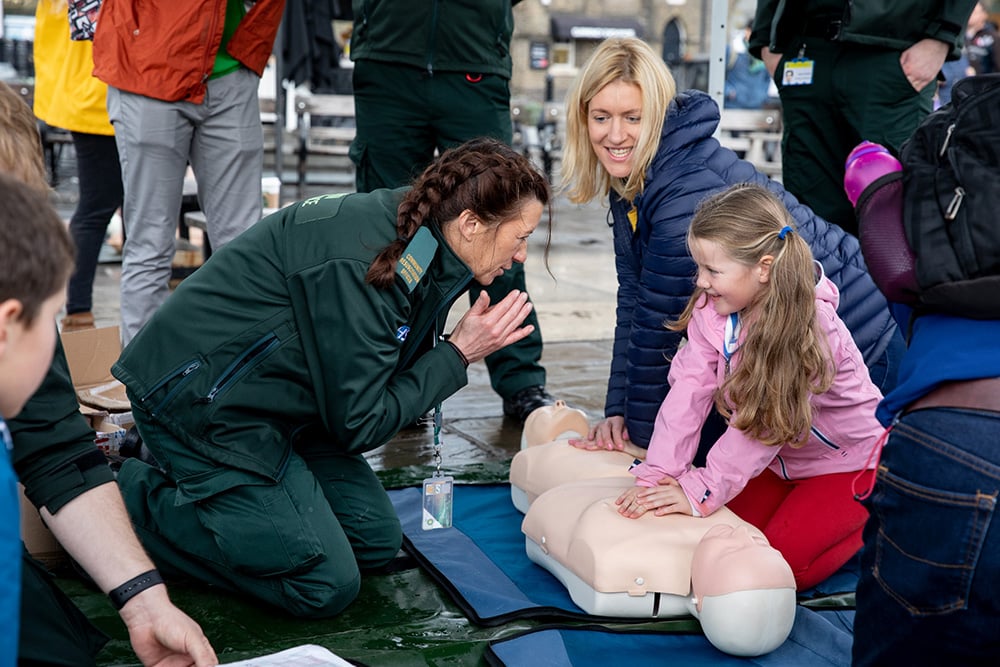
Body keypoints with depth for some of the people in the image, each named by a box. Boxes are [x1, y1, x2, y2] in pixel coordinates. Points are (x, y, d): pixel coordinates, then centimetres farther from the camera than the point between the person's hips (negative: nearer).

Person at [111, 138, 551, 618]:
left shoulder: (410, 232, 2)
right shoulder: (360, 261, -27)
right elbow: (359, 423, -21)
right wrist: (458, 353, -16)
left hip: (272, 401, 10)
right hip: (201, 401, -10)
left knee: (376, 540, 6)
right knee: (324, 586, -12)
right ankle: (134, 497, -1)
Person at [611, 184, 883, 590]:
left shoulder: (810, 330, -32)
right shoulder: (711, 308, -14)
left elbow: (763, 421, -33)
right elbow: (689, 390, -19)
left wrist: (700, 491, -34)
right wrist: (656, 475, -28)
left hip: (845, 464, -6)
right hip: (779, 460, 7)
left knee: (783, 563, -17)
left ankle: (874, 521, 7)